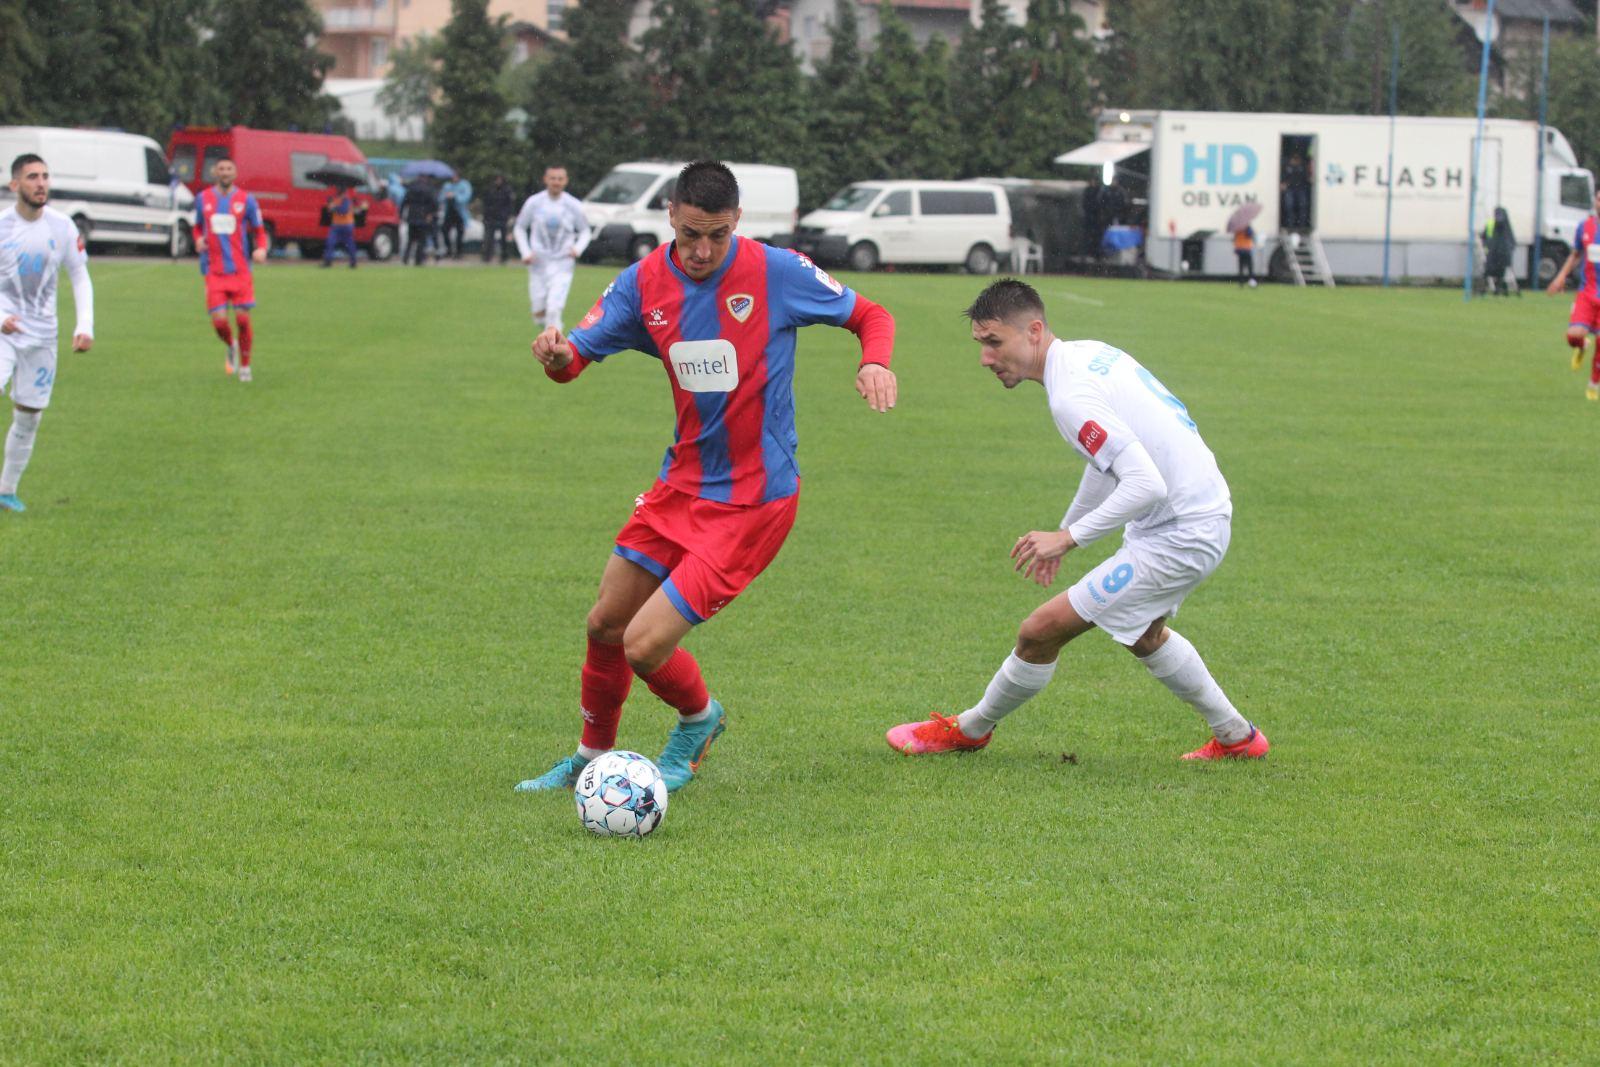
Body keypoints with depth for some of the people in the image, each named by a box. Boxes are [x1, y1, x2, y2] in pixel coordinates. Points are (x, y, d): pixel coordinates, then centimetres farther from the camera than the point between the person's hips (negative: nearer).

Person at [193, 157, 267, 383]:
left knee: (243, 319, -5)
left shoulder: (246, 200, 2)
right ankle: (231, 347, 26)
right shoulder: (203, 199, 7)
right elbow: (198, 227, 22)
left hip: (240, 270, -1)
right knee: (219, 321, -8)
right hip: (214, 272, 1)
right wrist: (198, 240, -1)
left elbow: (259, 231, 8)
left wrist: (261, 249, -12)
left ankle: (245, 366, 13)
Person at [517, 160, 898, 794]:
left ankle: (699, 720, 22)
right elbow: (580, 353, -3)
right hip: (682, 484, 6)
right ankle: (591, 759, 37)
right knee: (606, 625, 12)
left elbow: (869, 316, -2)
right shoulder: (645, 282, -2)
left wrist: (876, 363, -25)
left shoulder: (777, 272, -14)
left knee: (645, 646, -12)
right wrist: (557, 355, -28)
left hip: (752, 500, -6)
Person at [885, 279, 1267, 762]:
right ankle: (1236, 737, 45)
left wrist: (1069, 538, -25)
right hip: (1206, 511, 10)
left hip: (1178, 537, -10)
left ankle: (969, 730, 15)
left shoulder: (1072, 397, -25)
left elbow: (1146, 484, -31)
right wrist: (1065, 530, 28)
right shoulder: (1088, 353, 6)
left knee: (1040, 631, -6)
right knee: (1143, 634, 35)